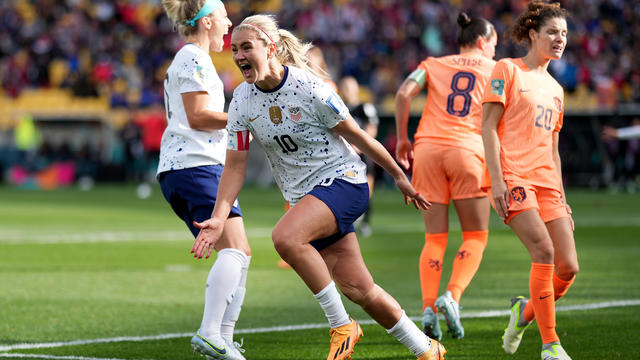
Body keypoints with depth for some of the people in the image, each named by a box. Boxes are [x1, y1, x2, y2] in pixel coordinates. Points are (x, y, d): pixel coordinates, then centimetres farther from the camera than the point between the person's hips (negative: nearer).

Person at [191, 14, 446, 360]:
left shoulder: (308, 89, -17)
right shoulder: (242, 100, -2)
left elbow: (357, 136, -8)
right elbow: (235, 164, 0)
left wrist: (399, 176, 1)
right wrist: (219, 217, -12)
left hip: (342, 180, -6)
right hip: (304, 196, 6)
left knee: (285, 237, -31)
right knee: (358, 289, 1)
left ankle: (341, 324, -17)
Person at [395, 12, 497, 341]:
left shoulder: (433, 64, 18)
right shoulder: (495, 70, 14)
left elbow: (404, 93, 1)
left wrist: (402, 138, 8)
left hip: (428, 149, 2)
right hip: (467, 151, -2)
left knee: (434, 238, 7)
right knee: (475, 236, 9)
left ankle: (428, 307, -8)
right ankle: (452, 296, -13)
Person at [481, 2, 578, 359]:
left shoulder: (556, 89, 21)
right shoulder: (508, 70, 2)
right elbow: (489, 126, -5)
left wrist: (562, 197, 19)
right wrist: (497, 180, -14)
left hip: (546, 182, 6)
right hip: (513, 176, -6)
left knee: (569, 267, -5)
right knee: (544, 252, -21)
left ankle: (526, 310, 23)